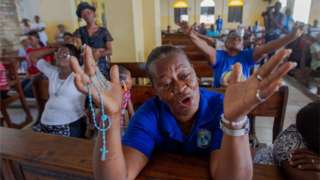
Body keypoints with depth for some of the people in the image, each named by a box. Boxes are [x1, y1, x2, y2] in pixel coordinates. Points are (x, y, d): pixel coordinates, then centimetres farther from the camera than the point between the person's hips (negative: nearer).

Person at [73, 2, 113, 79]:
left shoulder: (103, 31, 5)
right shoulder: (79, 31, 9)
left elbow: (110, 51, 0)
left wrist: (99, 54, -18)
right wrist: (97, 50, -13)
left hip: (101, 65, 0)